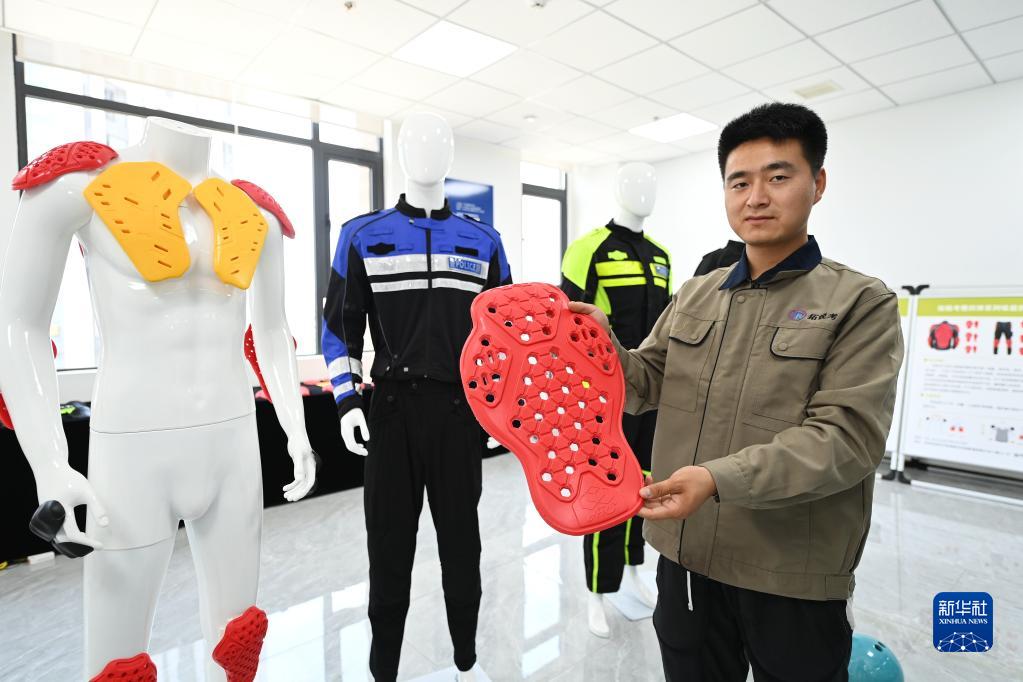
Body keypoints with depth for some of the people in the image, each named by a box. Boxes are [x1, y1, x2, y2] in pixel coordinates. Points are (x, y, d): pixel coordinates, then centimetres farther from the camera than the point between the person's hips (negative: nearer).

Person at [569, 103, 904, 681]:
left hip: (794, 578, -3)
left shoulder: (863, 303, -7)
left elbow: (846, 437, -18)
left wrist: (718, 478, -29)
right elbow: (645, 385, 5)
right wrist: (604, 345, -15)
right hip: (685, 557, 4)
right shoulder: (693, 296, 7)